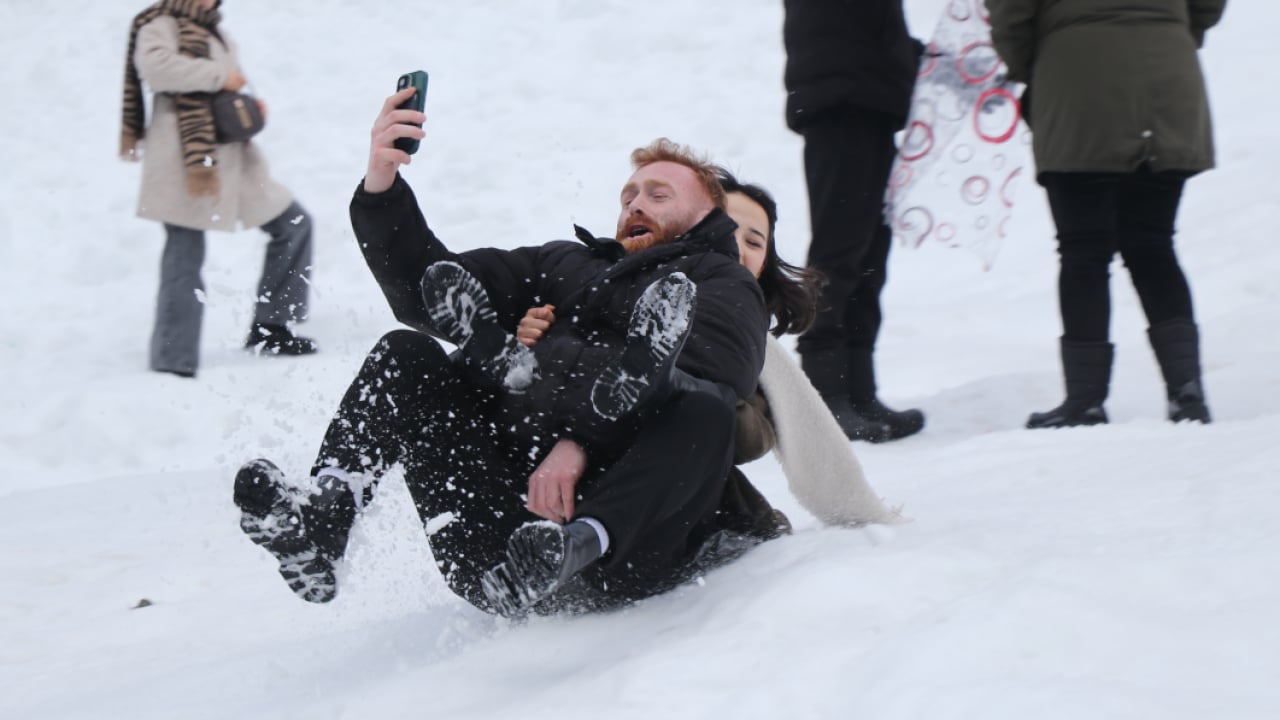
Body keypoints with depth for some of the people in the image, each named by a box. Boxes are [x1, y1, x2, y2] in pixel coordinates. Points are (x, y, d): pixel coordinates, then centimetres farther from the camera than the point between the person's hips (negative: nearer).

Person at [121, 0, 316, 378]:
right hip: (184, 159, -9)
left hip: (230, 156, 9)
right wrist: (219, 75, -17)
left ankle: (270, 328, 15)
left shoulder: (214, 33, 22)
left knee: (293, 223, 9)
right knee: (185, 258, -8)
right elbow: (155, 66, -25)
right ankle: (173, 363, -3)